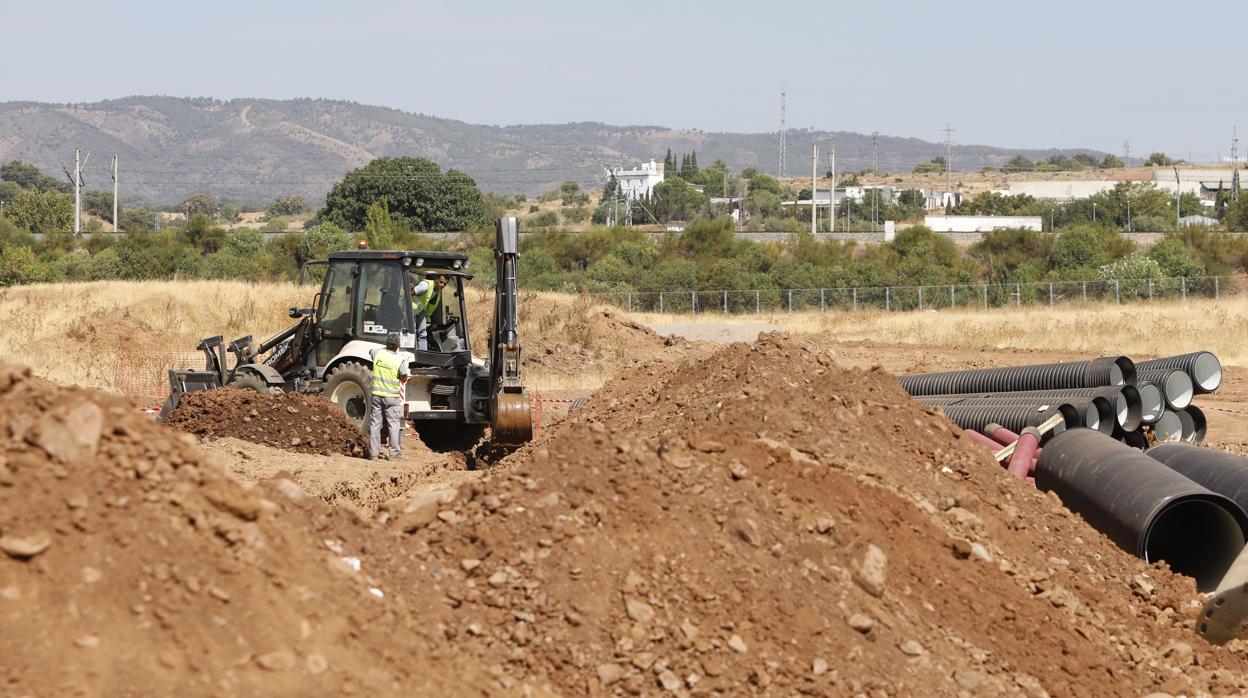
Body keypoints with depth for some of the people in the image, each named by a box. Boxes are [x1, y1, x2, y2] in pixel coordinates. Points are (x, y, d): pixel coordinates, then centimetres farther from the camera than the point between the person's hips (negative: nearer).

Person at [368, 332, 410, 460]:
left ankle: (374, 452, 9)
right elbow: (404, 379, -4)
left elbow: (370, 352, 22)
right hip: (392, 396, -3)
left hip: (376, 394, 3)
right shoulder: (400, 360, -13)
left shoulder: (377, 353, -4)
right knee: (394, 424, 3)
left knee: (375, 423, 9)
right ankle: (395, 452, -1)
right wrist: (407, 372, 16)